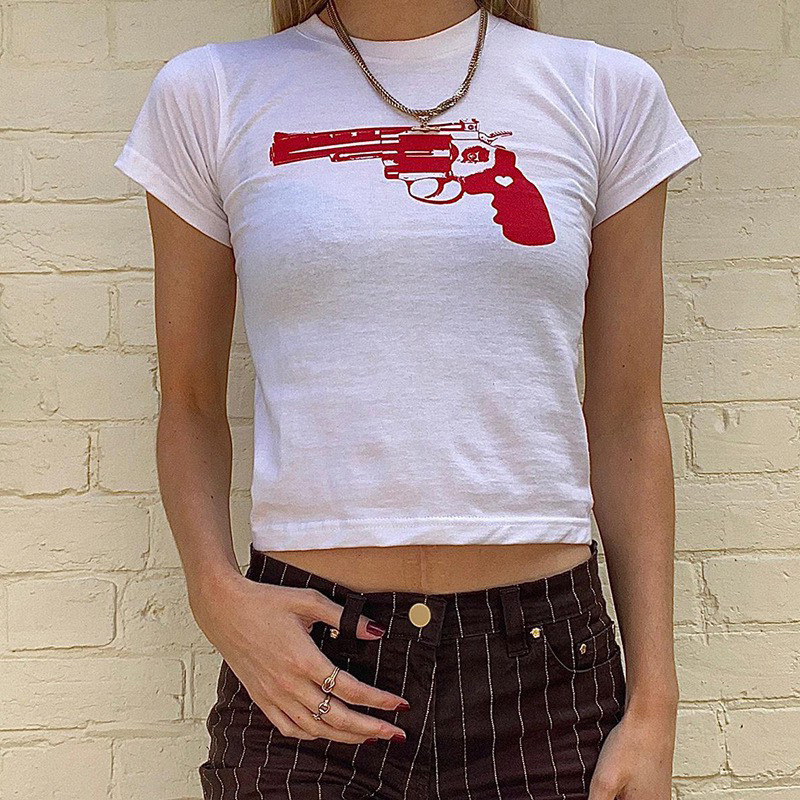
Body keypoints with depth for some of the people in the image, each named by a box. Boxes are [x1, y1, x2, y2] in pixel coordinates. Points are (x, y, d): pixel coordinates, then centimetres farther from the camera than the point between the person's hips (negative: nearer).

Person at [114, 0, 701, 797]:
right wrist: (216, 593, -11)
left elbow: (627, 421, 4)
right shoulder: (207, 93, 2)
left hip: (547, 662, 1)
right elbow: (191, 405, 7)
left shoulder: (607, 91, 3)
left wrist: (653, 705, 1)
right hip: (310, 655, 0)